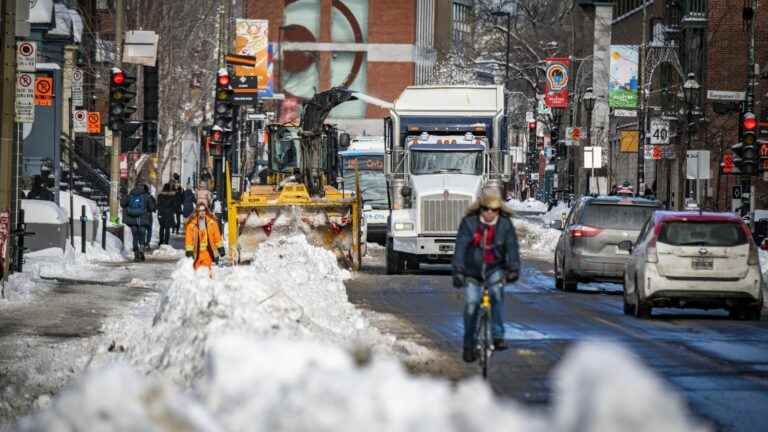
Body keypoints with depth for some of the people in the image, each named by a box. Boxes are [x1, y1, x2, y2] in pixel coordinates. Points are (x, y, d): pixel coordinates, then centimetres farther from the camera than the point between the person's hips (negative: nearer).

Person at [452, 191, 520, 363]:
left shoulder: (505, 224, -9)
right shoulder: (469, 222, -14)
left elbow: (512, 246, -15)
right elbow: (460, 247, -20)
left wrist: (514, 269, -28)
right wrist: (458, 271, -30)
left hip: (494, 269, 0)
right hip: (472, 271, 0)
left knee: (497, 292, -28)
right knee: (471, 304, -10)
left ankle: (498, 336, -23)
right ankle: (469, 345, 7)